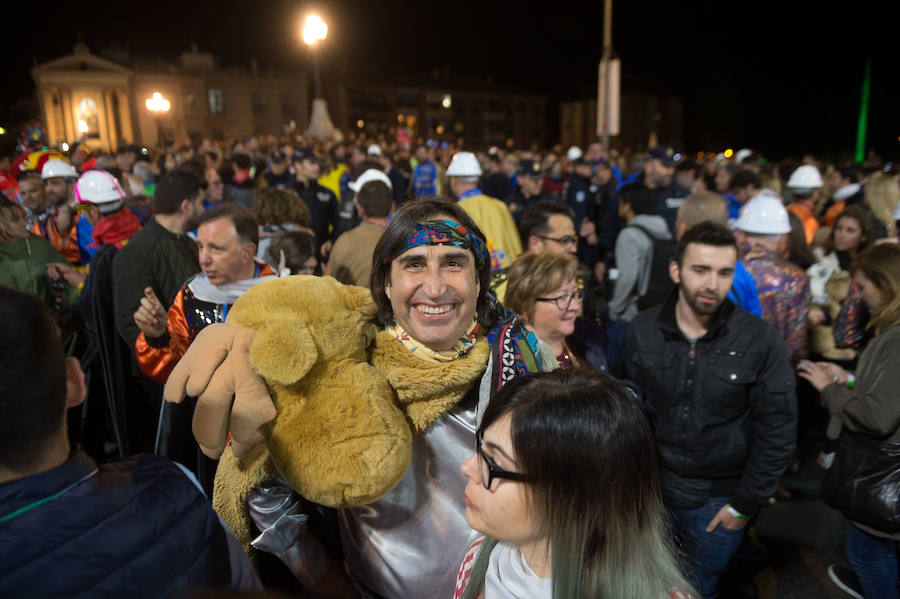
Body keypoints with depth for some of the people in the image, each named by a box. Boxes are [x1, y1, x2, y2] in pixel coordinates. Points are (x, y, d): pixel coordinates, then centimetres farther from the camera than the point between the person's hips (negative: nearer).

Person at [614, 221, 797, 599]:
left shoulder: (760, 341, -15)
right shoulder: (642, 331, -9)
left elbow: (778, 432, -8)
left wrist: (745, 504, -6)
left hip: (719, 501, -1)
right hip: (649, 489, 2)